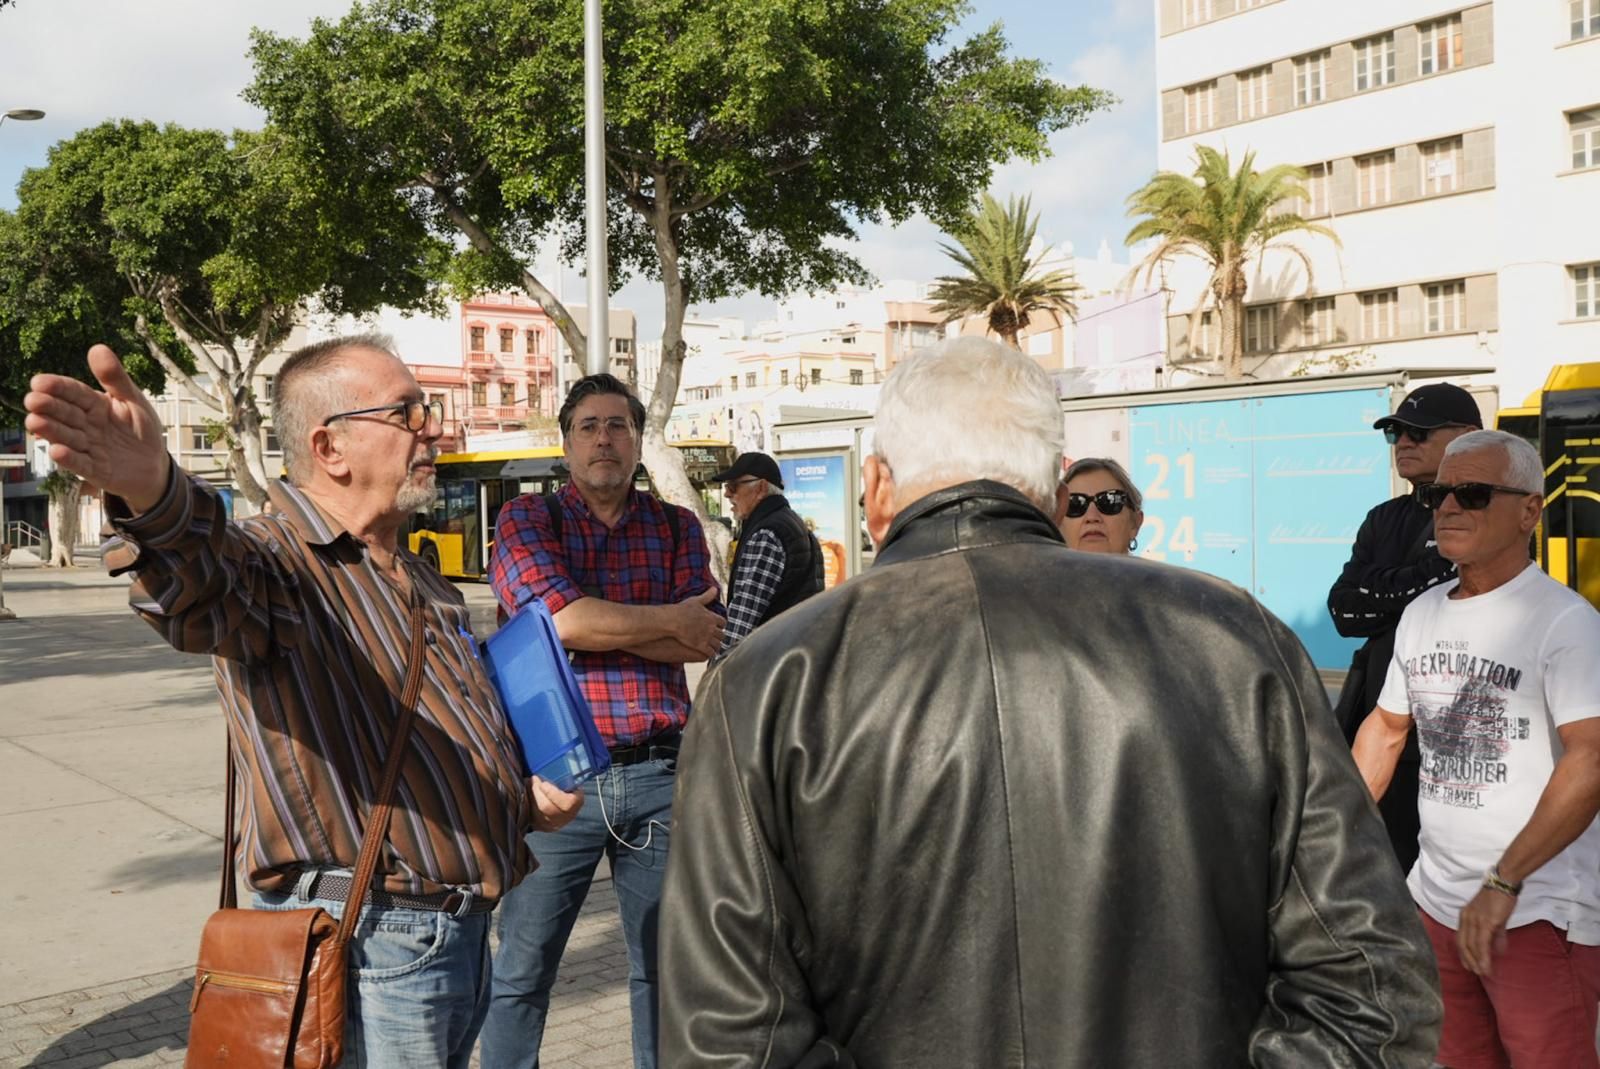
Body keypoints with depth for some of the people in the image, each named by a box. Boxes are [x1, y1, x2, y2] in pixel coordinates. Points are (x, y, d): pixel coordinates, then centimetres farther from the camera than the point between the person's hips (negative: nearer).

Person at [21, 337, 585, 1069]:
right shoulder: (277, 562, -15)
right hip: (369, 950, -8)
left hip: (464, 935, 8)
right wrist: (153, 494, -62)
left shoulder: (419, 582, 14)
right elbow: (201, 580, -40)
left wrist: (521, 795, 8)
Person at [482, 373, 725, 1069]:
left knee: (664, 965, 14)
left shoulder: (677, 528, 10)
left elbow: (706, 640, -4)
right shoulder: (526, 520, 3)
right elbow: (561, 618, -15)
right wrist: (669, 620, -7)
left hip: (659, 775, 3)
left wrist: (598, 627, -12)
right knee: (521, 971, 6)